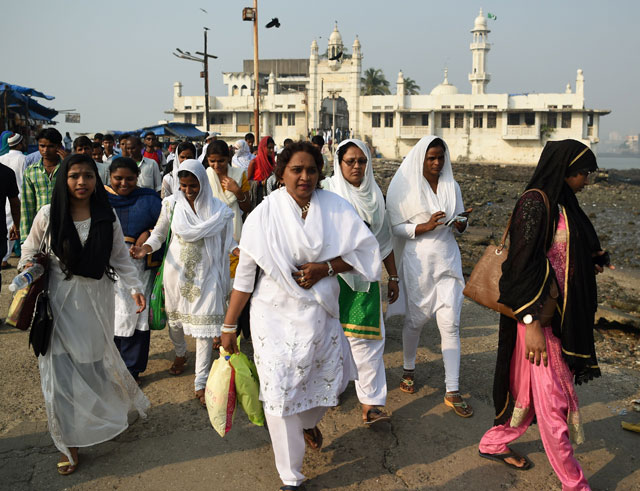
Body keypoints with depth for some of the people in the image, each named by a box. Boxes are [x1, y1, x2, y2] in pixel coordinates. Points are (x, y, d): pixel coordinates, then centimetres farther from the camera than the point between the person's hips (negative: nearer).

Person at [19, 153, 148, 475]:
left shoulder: (107, 216, -3)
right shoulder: (48, 215, -5)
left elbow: (120, 258, 3)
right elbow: (30, 249, 11)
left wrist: (135, 287, -6)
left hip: (96, 298, 0)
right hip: (59, 300, 0)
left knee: (96, 360, 9)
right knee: (60, 367, 1)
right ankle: (70, 443, 14)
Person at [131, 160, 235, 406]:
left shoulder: (218, 209, -5)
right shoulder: (172, 204, -2)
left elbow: (227, 240, 4)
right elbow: (159, 233, 4)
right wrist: (146, 248, -13)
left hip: (205, 274, -2)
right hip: (177, 271, 2)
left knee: (204, 322, -4)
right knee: (175, 316, 18)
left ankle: (201, 381, 9)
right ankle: (180, 353, 52)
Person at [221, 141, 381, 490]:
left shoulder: (335, 207, -5)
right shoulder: (264, 214, -9)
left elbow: (365, 248, -3)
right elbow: (245, 273, -6)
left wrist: (326, 267, -17)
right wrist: (229, 324, -4)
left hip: (320, 313, 3)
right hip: (275, 315, -2)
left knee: (326, 380, 16)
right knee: (279, 392, -3)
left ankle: (310, 421, 55)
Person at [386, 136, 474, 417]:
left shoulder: (451, 186, 7)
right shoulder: (404, 188, -5)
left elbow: (459, 228, 13)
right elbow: (396, 227, -7)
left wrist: (461, 222, -10)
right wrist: (426, 226, -21)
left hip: (447, 259, 3)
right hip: (418, 261, -3)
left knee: (450, 323, -2)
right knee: (415, 320, 10)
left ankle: (452, 392, 5)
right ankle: (409, 370, 37)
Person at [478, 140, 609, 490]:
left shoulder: (560, 203, 12)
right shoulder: (534, 202, -16)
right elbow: (523, 264, -22)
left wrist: (592, 262, 7)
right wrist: (532, 322, -24)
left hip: (563, 313, 10)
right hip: (539, 314, -10)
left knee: (534, 388, 17)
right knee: (551, 396, 2)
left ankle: (494, 443, 35)